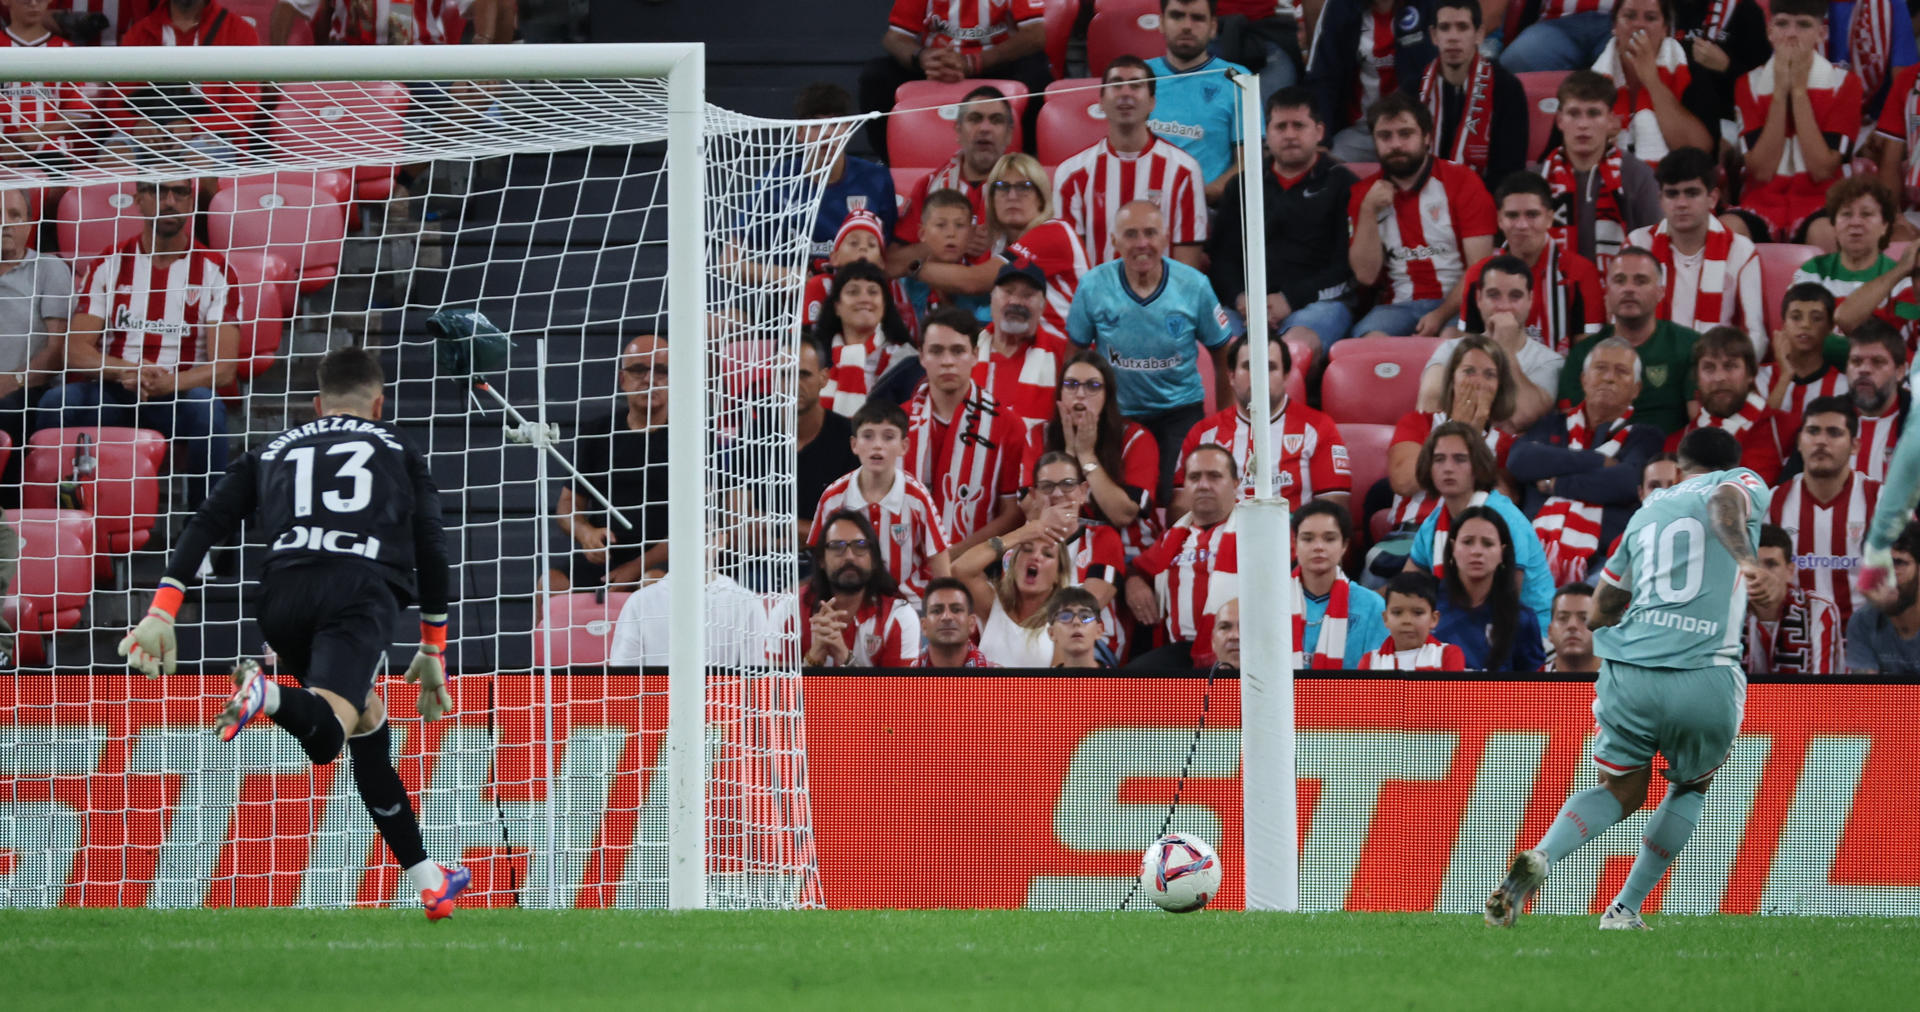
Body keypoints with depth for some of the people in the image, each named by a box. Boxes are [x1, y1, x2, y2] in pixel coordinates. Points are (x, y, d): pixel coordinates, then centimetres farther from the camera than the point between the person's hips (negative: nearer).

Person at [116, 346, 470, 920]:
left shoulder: (271, 451, 29)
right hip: (363, 586, -3)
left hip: (283, 592, 3)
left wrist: (161, 614, 7)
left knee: (367, 726, 20)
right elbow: (431, 550, 20)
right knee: (324, 737, -20)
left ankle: (429, 883, 24)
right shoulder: (398, 450, 27)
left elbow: (206, 525, 15)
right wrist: (433, 654, 27)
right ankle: (267, 696, -53)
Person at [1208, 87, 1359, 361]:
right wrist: (1240, 298, -3)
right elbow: (1222, 255, 19)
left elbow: (1347, 264, 3)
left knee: (1298, 345, -40)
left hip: (1318, 300, -3)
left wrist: (1291, 299, -8)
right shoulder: (1242, 186, 26)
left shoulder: (1340, 183, 13)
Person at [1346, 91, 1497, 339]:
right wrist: (1368, 212, -6)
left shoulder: (1462, 182, 3)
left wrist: (1441, 314, -18)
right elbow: (1366, 276, 4)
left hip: (1455, 305, -2)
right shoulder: (1364, 193, 12)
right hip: (1399, 306, 2)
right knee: (1368, 336, -32)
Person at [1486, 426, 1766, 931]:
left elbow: (1600, 611, 32)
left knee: (1621, 791, 16)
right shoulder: (1745, 482, 13)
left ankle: (1539, 858, -14)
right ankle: (1624, 910, 15)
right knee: (1691, 787, 24)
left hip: (1628, 675, 3)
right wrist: (1743, 558, -31)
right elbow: (1726, 504, -14)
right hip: (1707, 678, -3)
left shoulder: (1647, 512, 26)